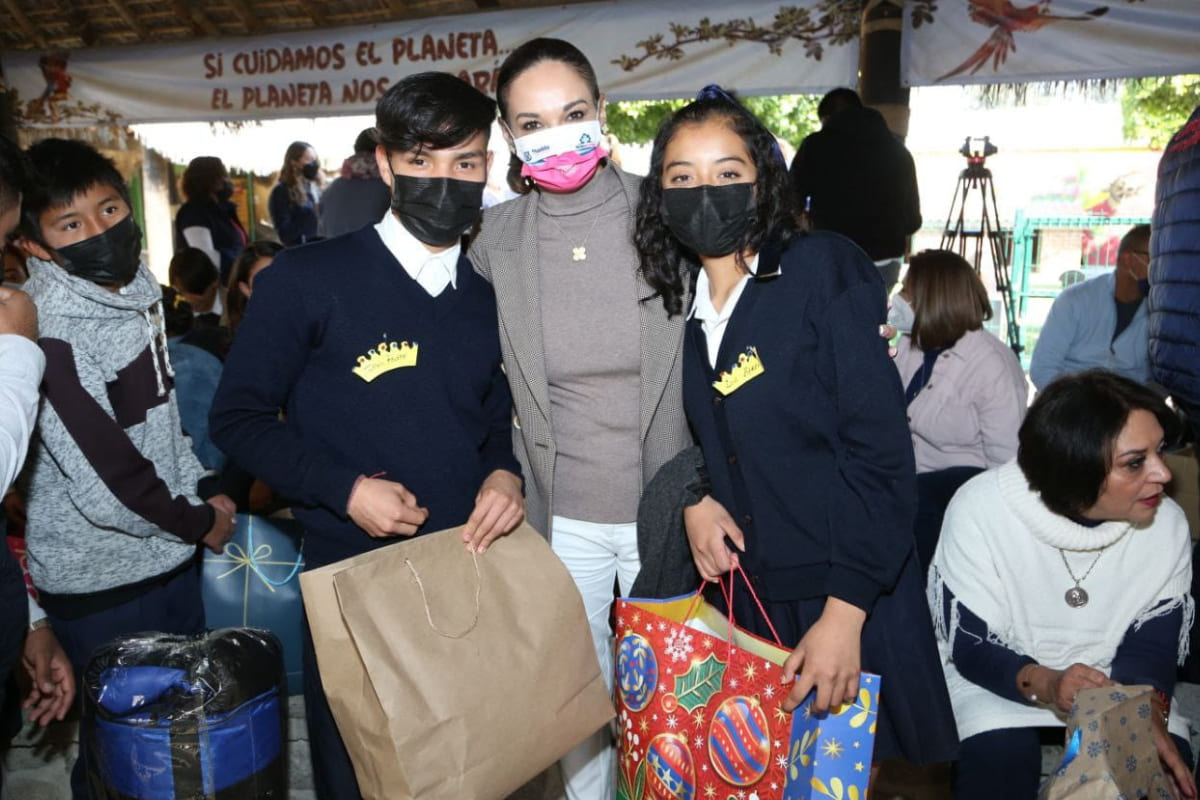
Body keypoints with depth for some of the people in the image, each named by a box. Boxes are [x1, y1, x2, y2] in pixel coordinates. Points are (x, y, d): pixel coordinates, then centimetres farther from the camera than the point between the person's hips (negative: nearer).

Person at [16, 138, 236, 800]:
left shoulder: (139, 288, 3)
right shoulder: (48, 332, -23)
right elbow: (106, 484, -24)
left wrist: (203, 489, 5)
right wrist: (198, 523, -10)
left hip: (172, 553, 7)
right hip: (102, 582, -7)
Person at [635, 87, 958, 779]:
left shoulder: (826, 269, -12)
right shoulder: (677, 303, 5)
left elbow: (880, 449, -16)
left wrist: (846, 611, -20)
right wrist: (692, 497, -5)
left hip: (848, 595, -4)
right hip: (743, 588, 5)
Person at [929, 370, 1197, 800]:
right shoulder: (980, 511, -26)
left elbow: (1151, 646, -7)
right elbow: (969, 645, -20)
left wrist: (1147, 716, -28)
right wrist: (1043, 685, -39)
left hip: (1109, 679, 4)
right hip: (997, 677, -3)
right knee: (998, 759, -30)